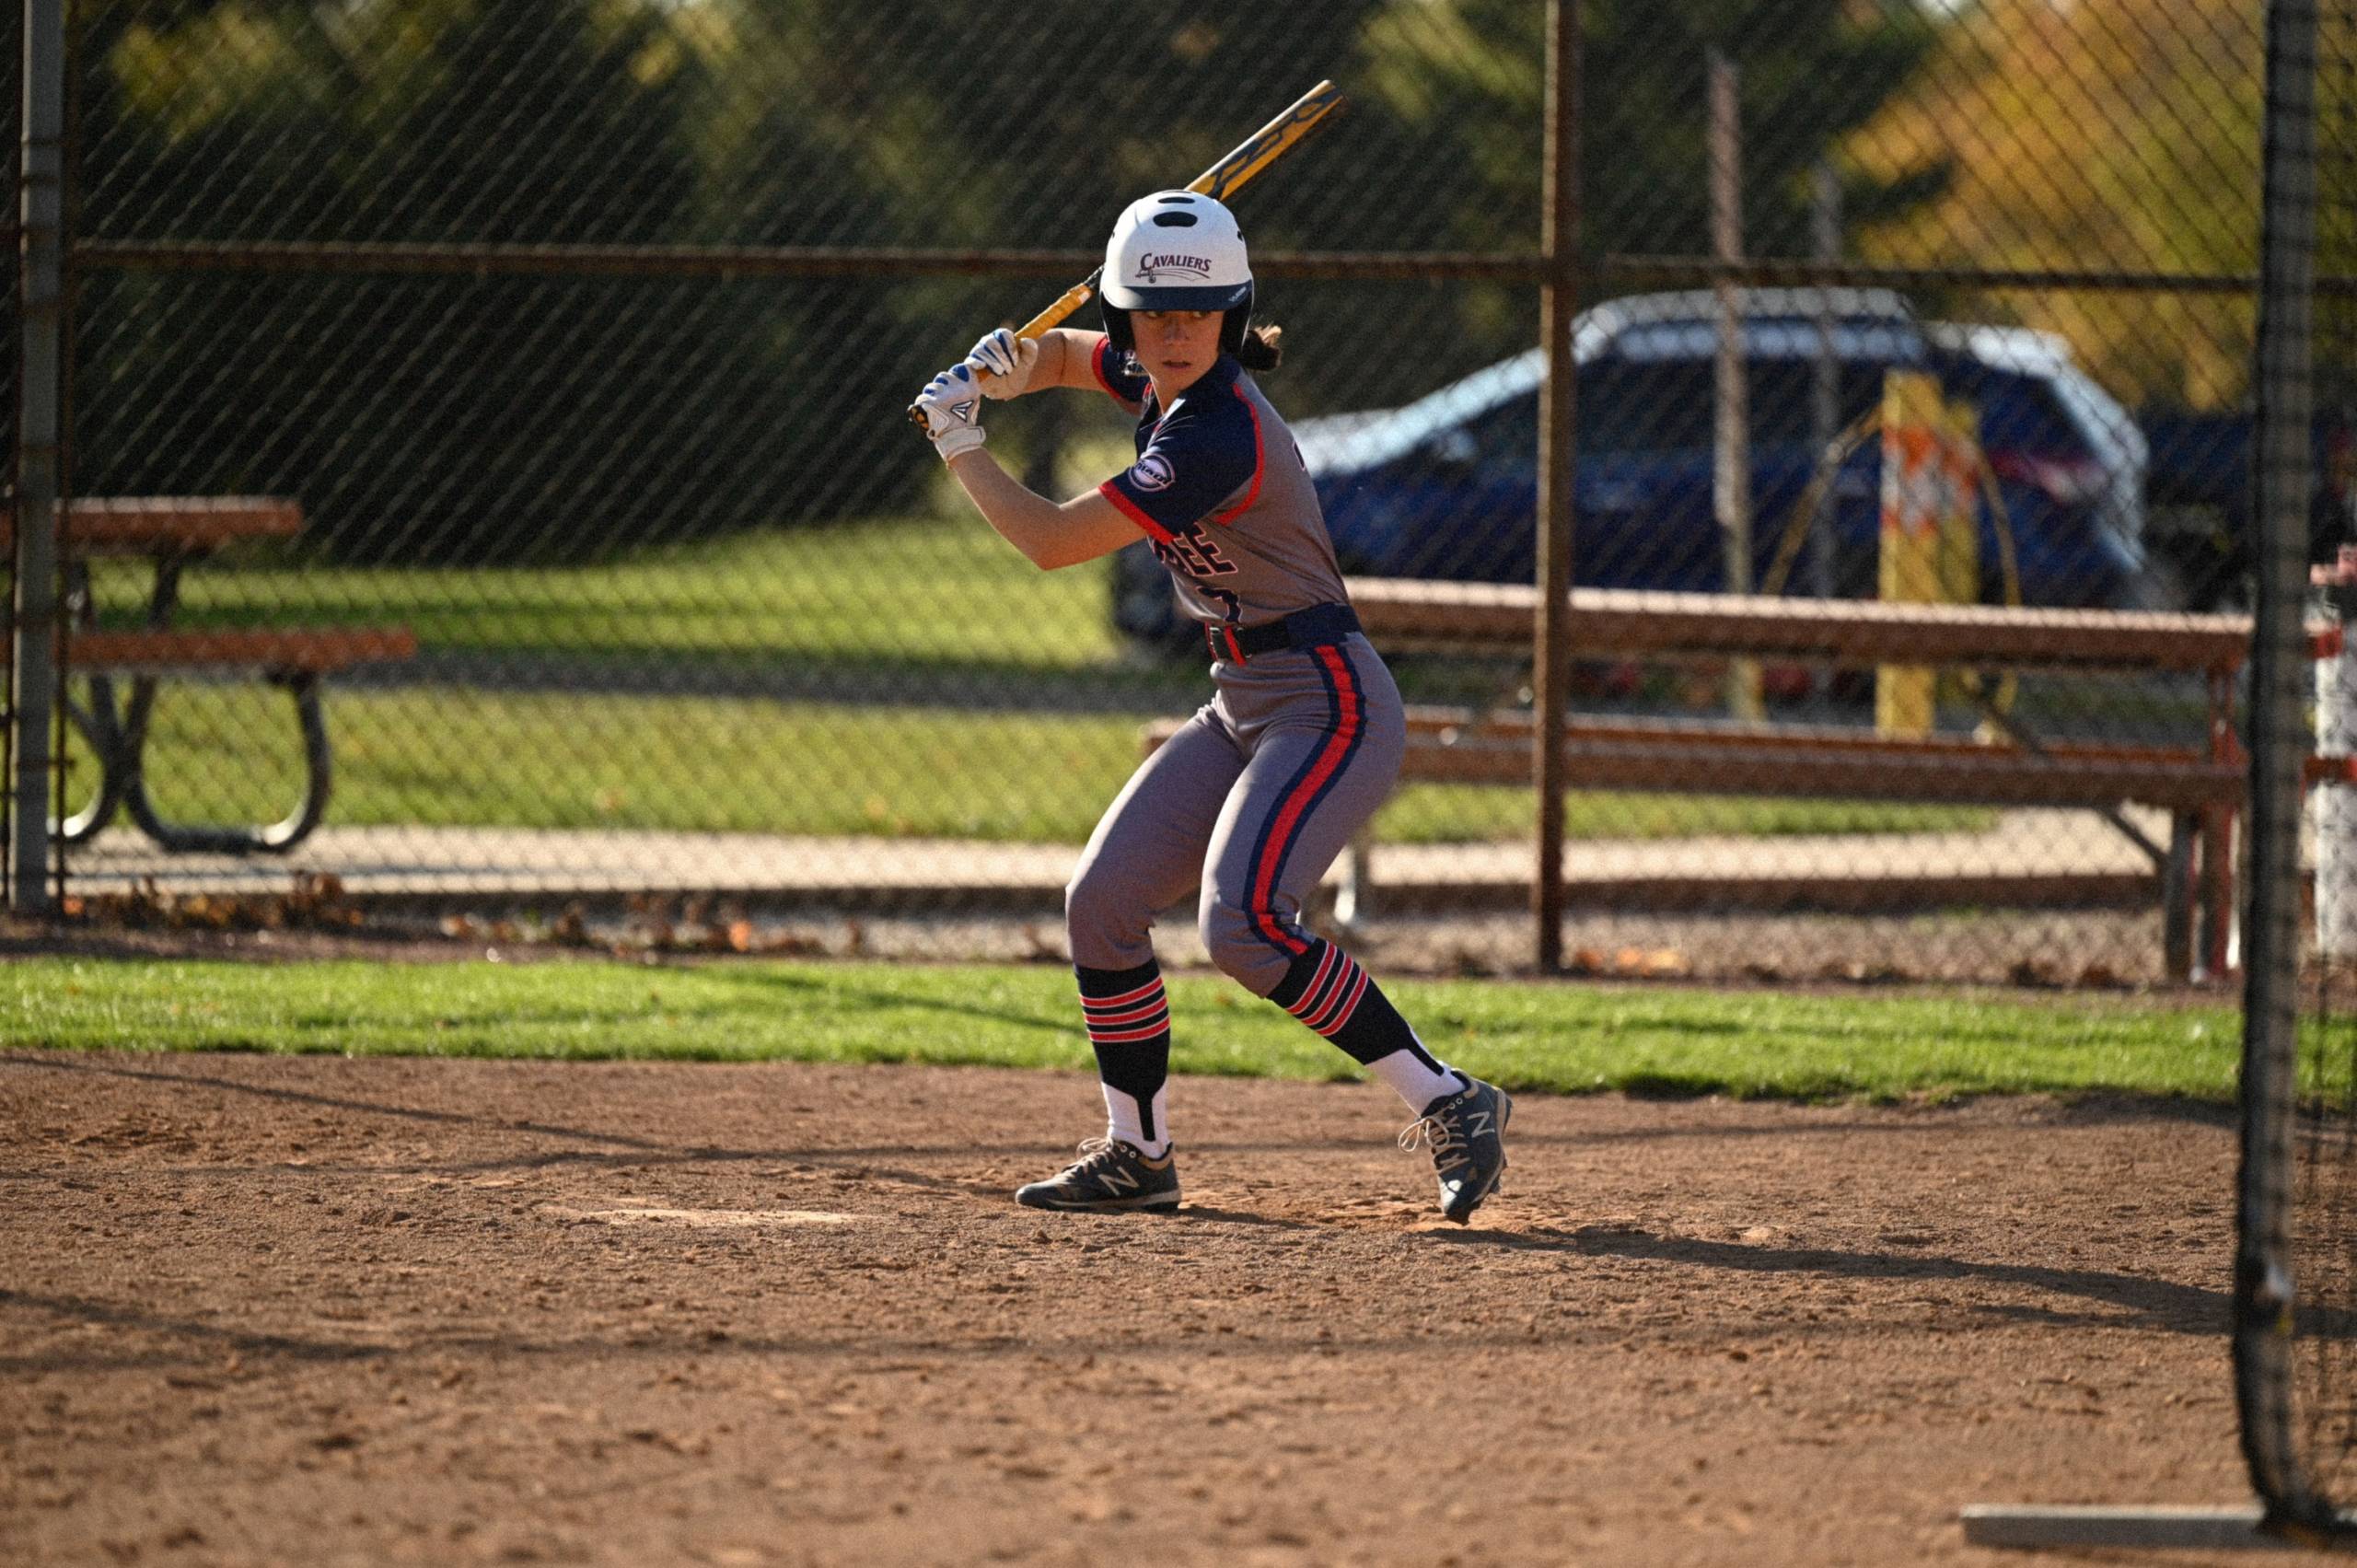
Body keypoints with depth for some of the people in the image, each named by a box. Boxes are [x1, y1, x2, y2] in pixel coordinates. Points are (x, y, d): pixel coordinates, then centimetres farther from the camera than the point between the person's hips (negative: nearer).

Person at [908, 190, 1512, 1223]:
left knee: (1243, 922, -26)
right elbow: (1065, 356, 26)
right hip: (1242, 709, 10)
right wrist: (1009, 363, 2)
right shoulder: (1159, 380, 4)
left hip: (1326, 704, -10)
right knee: (1101, 903, 6)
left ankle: (1448, 1103, -19)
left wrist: (957, 442, -8)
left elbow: (1052, 542, -22)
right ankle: (1138, 1156, 17)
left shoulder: (1217, 436, -24)